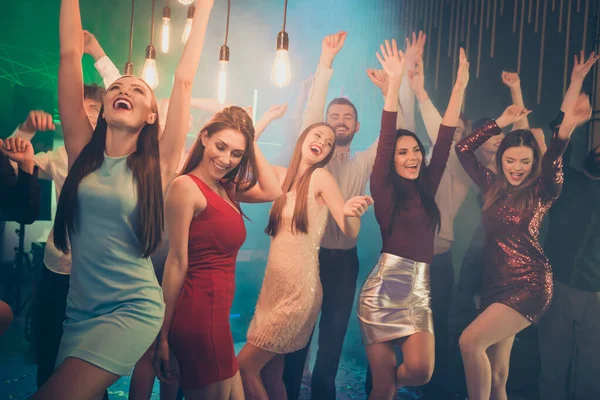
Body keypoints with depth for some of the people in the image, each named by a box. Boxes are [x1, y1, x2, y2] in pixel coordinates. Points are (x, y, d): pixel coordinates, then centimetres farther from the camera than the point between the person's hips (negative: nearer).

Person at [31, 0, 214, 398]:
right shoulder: (83, 152, 3)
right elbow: (70, 54, 1)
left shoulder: (156, 165, -4)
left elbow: (184, 80, -4)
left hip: (133, 309, -3)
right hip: (78, 310, 4)